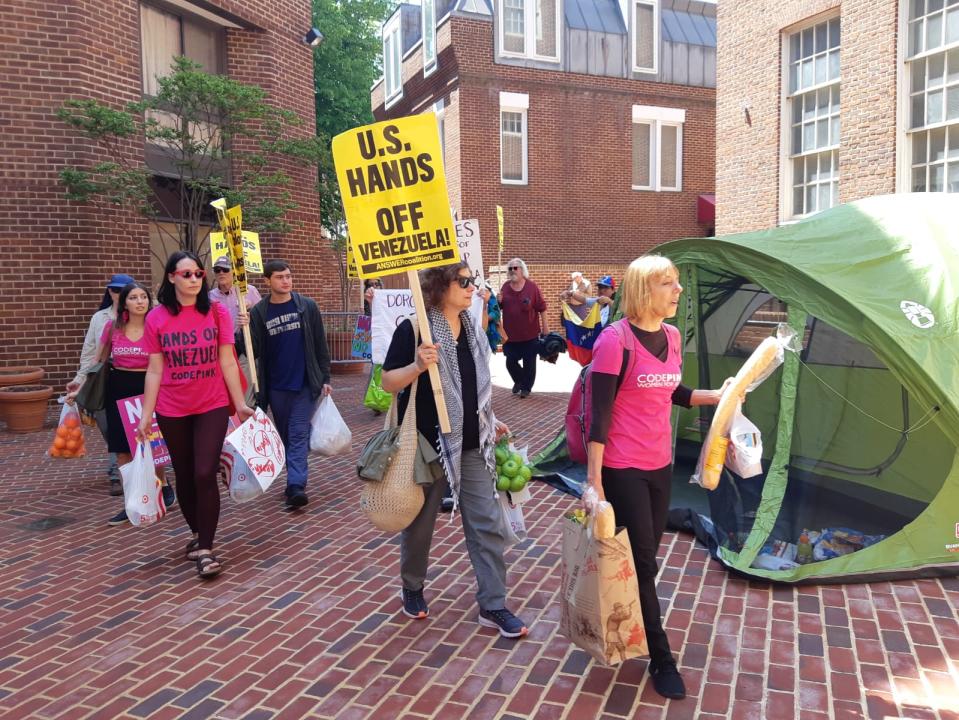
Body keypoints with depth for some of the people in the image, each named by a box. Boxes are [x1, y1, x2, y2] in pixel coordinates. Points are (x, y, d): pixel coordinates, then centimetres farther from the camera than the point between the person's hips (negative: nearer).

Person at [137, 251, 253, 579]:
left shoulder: (217, 312, -5)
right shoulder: (156, 318, -3)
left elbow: (227, 362, -2)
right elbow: (154, 370, 0)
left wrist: (240, 404, -2)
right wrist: (146, 415, -2)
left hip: (212, 407, -1)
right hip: (172, 411, 2)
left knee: (205, 475, -9)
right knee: (184, 477, 13)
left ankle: (205, 549, 2)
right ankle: (197, 534, 34)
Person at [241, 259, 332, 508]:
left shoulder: (307, 306, -1)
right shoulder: (259, 312, 0)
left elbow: (320, 346, 2)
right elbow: (255, 351, -2)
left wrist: (325, 379, -1)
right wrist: (241, 333, -21)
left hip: (305, 384, -2)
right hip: (276, 387, 2)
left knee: (298, 435, -7)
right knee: (285, 436, 11)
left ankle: (296, 486, -10)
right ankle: (295, 481, 24)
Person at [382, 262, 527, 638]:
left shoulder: (473, 328, 7)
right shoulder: (413, 329, -13)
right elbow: (388, 382, -12)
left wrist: (490, 420, 16)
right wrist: (417, 366, -29)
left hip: (472, 444, 5)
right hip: (429, 443, -5)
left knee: (488, 524, 4)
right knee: (420, 522, 13)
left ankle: (493, 605, 16)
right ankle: (412, 589, 37)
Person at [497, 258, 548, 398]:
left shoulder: (531, 286, -8)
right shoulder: (505, 287, 5)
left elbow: (542, 308, -5)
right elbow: (499, 307, 18)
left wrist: (545, 327, -6)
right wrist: (498, 301, -6)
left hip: (530, 333, -3)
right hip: (510, 333, 3)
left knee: (529, 362, 6)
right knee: (511, 362, 7)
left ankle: (526, 387, 23)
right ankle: (519, 381, 34)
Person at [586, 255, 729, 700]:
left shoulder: (671, 336, 5)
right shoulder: (615, 339, -18)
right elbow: (600, 413, -18)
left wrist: (716, 396, 8)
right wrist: (593, 477, -19)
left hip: (660, 464, 7)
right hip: (623, 469, -7)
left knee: (646, 556, 17)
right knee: (641, 563, 2)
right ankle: (661, 659, 17)